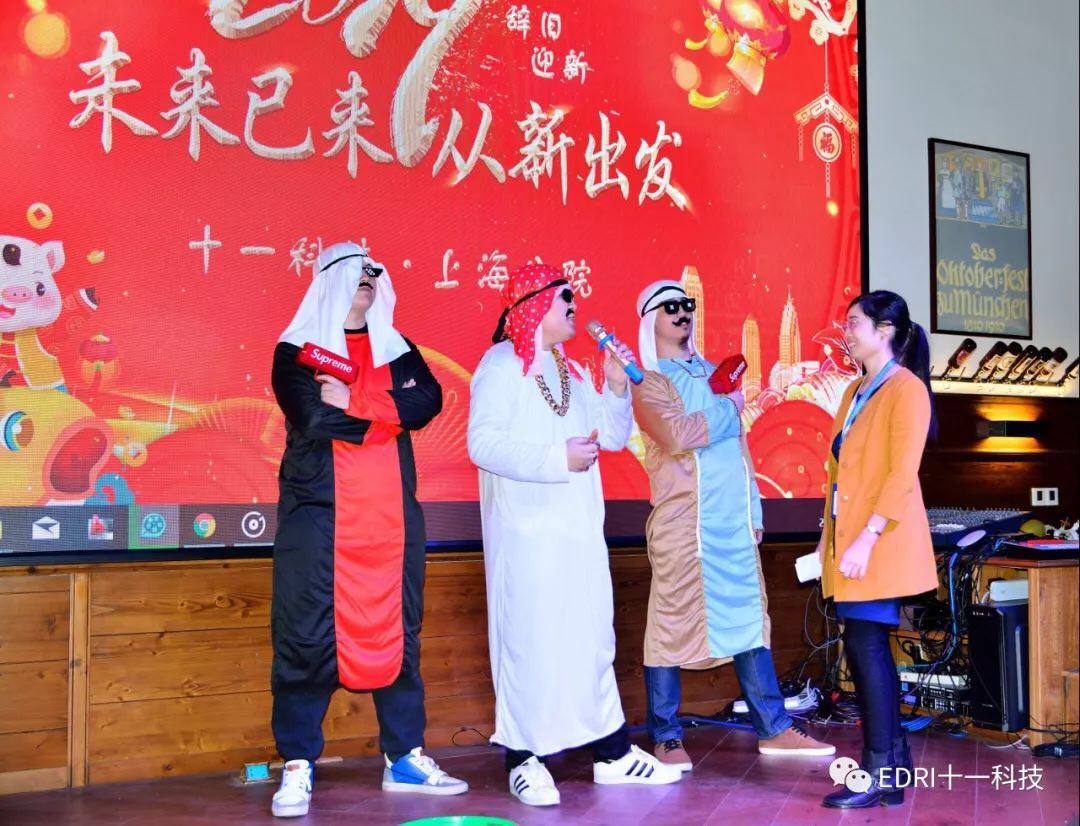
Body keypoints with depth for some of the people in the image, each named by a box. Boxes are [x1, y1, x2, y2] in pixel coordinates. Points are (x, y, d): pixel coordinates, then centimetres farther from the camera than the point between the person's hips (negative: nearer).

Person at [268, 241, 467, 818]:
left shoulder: (396, 347, 15)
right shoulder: (297, 349, 3)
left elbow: (429, 401, -3)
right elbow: (312, 419, -14)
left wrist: (354, 401, -13)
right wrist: (387, 407, -6)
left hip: (391, 514, 4)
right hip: (320, 513, -4)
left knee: (398, 630, 7)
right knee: (308, 634, -5)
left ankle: (404, 758, 16)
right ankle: (298, 767, 3)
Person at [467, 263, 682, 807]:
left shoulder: (572, 371, 17)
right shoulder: (503, 364, -6)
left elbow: (614, 437, 18)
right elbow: (483, 444, -17)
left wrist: (616, 388, 2)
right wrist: (557, 459, -19)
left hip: (579, 531, 8)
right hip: (526, 533, -7)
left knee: (593, 638, 11)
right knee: (529, 641, -4)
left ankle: (612, 753, 19)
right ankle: (525, 761, 6)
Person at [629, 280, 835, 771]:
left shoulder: (711, 374, 18)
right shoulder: (649, 381, -3)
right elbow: (677, 435, -21)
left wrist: (753, 511, 16)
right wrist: (729, 408, -7)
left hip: (733, 522, 7)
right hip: (683, 523, -7)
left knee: (749, 619, 9)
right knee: (672, 623, -1)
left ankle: (773, 729, 15)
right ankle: (666, 737, 8)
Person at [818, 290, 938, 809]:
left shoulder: (906, 389, -9)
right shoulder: (856, 392, 17)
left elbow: (901, 475, -17)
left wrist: (867, 538, -22)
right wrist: (829, 534, 15)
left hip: (878, 543, -9)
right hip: (847, 539, 9)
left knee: (866, 645, -9)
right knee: (868, 647, 11)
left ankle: (881, 776, -3)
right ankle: (894, 758, 20)